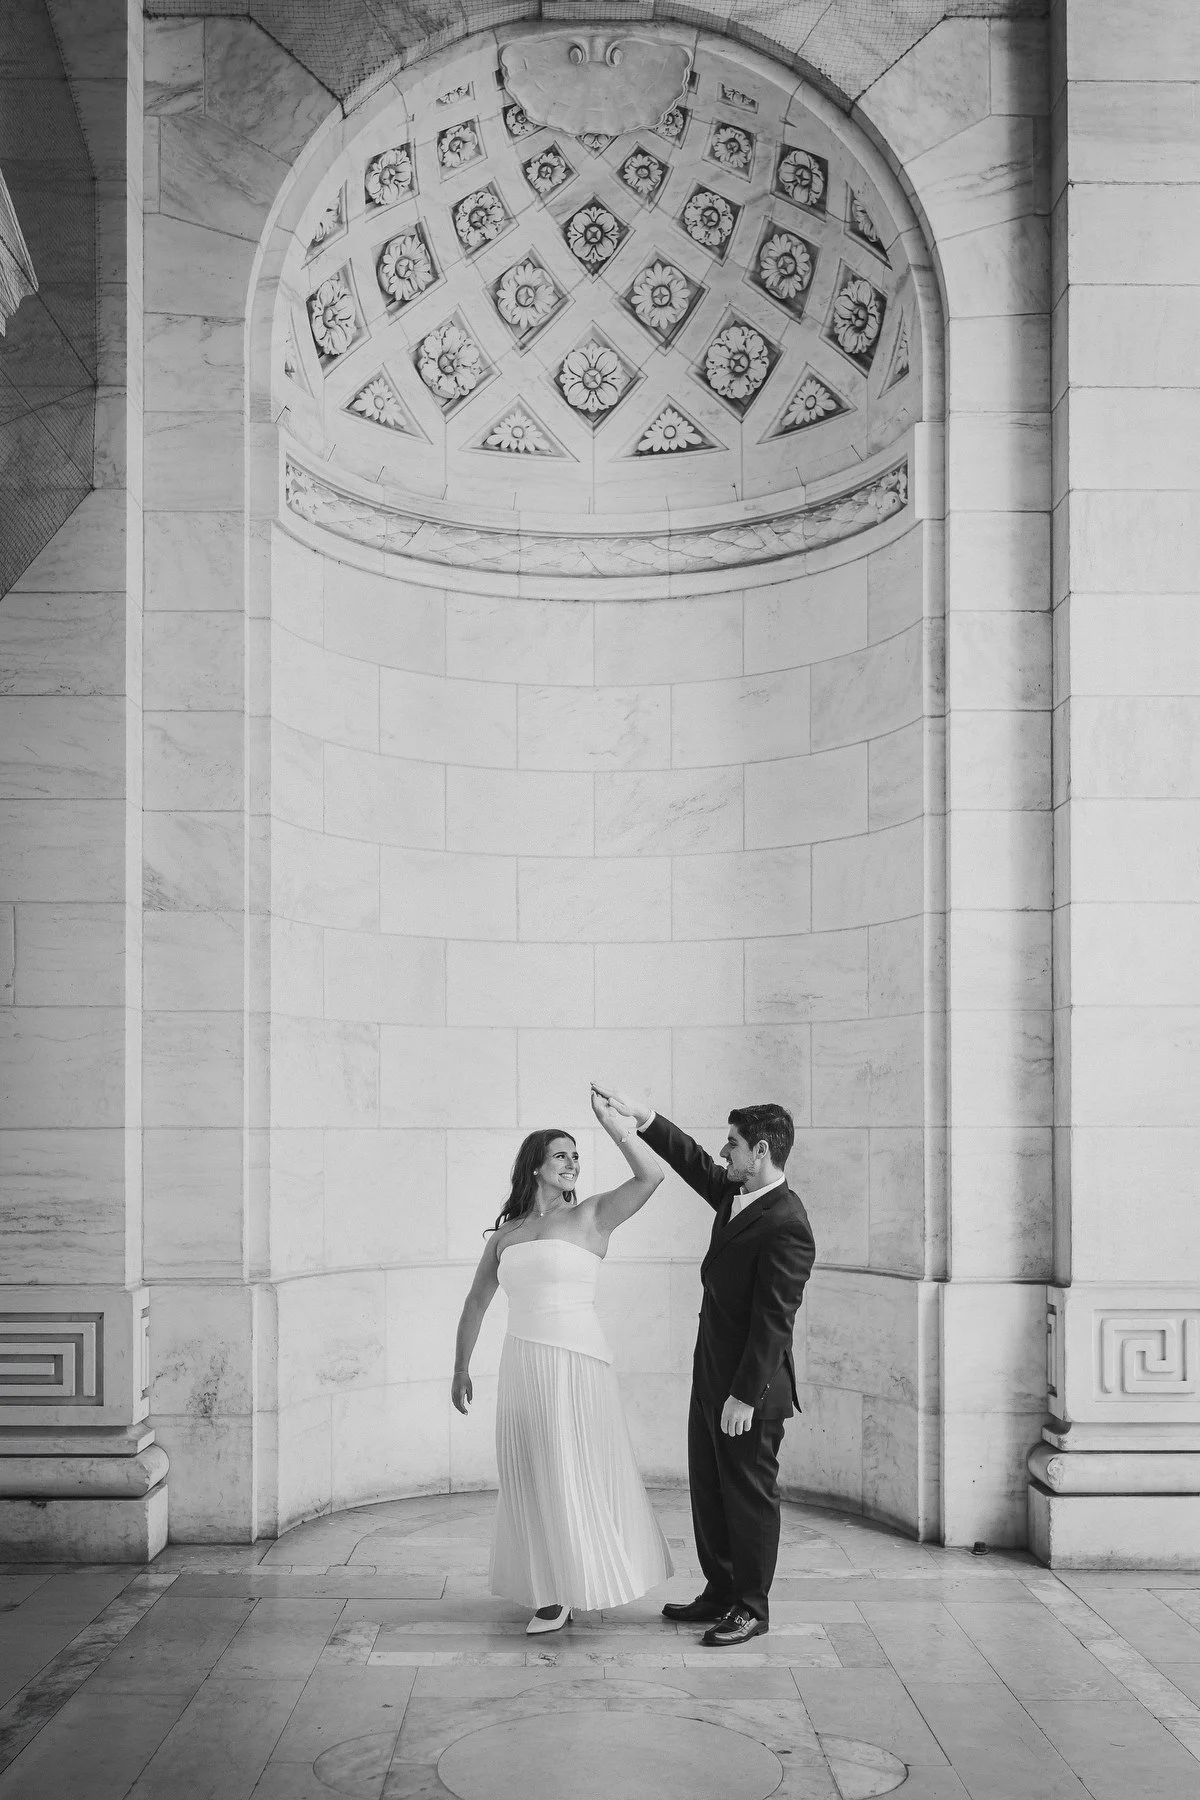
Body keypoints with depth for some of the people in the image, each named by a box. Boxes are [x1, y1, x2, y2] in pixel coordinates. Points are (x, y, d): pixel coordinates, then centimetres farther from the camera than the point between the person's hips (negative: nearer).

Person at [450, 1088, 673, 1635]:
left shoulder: (590, 1216, -2)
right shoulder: (505, 1233, 10)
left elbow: (650, 1175, -17)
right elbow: (476, 1303, 20)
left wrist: (608, 1117, -15)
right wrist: (461, 1369, 22)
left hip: (575, 1363, -5)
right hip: (521, 1367, 5)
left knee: (575, 1476, 4)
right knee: (534, 1481, 11)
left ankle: (571, 1590, 18)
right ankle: (554, 1589, 25)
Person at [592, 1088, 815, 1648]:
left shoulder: (785, 1224, -22)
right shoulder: (737, 1195, 5)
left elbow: (773, 1320, -23)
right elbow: (693, 1162, 22)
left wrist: (745, 1395, -23)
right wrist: (640, 1116, 15)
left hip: (751, 1389, -10)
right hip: (712, 1376, 10)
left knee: (749, 1494, 4)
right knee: (709, 1490, 17)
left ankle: (751, 1607, 17)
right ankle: (720, 1593, 30)